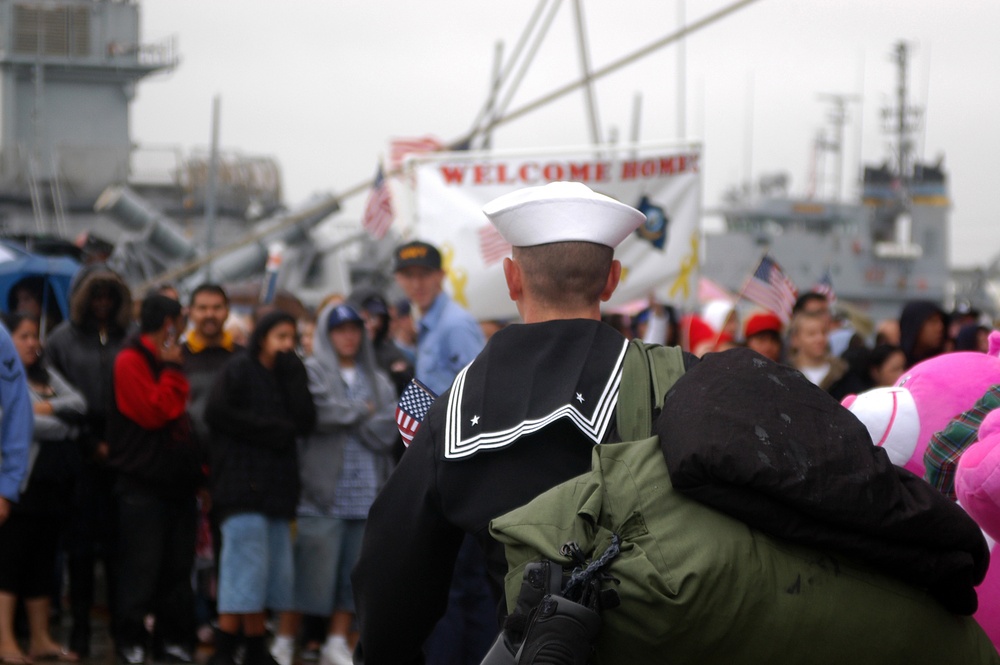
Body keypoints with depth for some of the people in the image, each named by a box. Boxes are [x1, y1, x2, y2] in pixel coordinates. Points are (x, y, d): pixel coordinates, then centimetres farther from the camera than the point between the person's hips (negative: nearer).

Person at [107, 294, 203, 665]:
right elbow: (152, 412, -20)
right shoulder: (130, 361, -8)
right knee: (141, 568, -5)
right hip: (143, 485, -8)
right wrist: (173, 371, -12)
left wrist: (198, 468, 12)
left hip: (178, 482, 8)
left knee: (177, 568, 8)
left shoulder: (169, 362, 18)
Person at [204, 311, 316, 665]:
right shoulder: (239, 369, 1)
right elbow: (217, 413, -11)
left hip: (275, 486, 7)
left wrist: (293, 375, -1)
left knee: (274, 570, 4)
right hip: (241, 482, -7)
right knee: (246, 567, -11)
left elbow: (305, 421, 5)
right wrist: (273, 430, -7)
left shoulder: (287, 375, 19)